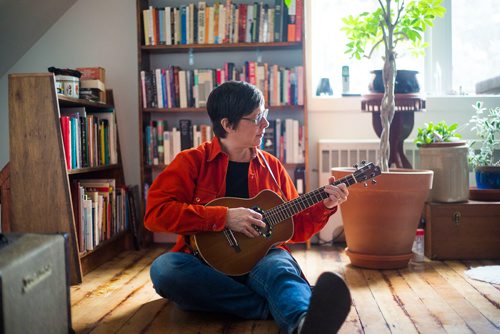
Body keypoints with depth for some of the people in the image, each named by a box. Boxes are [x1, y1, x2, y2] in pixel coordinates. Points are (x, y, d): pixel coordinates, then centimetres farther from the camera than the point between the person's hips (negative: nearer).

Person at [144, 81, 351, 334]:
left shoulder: (271, 166, 11)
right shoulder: (192, 161, 0)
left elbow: (296, 228, 16)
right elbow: (155, 212, -14)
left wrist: (324, 206, -3)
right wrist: (225, 217, -18)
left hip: (261, 259, 2)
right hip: (207, 263, -1)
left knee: (279, 268, -33)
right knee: (164, 268, -33)